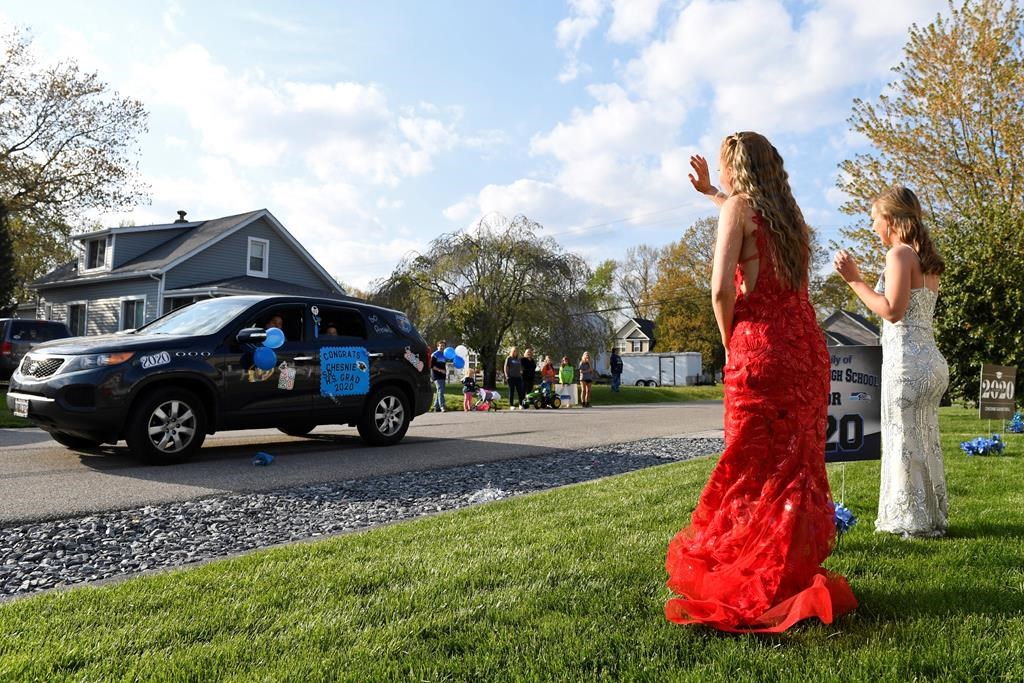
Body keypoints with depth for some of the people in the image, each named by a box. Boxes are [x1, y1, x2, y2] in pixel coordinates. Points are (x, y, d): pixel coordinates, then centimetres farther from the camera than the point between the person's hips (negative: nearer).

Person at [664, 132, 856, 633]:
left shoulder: (738, 206, -4)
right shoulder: (788, 213, 17)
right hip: (807, 350, 7)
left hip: (760, 352, -7)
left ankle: (759, 588, 8)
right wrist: (709, 192, 49)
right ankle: (797, 574, 23)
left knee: (754, 469, 1)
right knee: (797, 464, 13)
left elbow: (721, 289, -16)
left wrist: (729, 343, -1)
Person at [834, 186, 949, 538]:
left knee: (905, 441, -1)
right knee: (925, 442, 16)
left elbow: (893, 311, -20)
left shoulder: (899, 254, -11)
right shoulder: (927, 259, 15)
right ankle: (932, 517, 25)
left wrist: (854, 280, -16)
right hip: (932, 361, 9)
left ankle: (915, 522, 8)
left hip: (907, 360, -9)